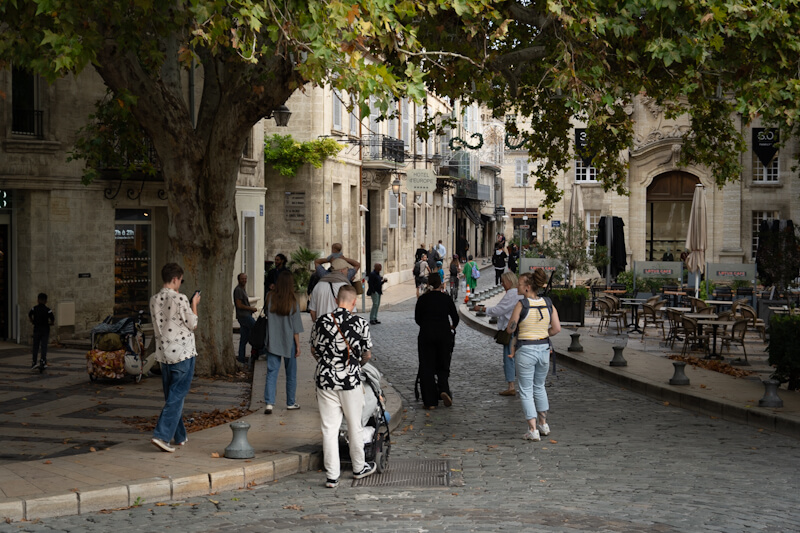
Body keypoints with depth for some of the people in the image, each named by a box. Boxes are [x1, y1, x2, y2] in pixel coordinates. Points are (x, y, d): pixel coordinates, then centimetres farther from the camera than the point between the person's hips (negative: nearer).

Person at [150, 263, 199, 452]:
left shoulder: (154, 300, 5)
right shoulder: (180, 299, -15)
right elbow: (193, 325, -7)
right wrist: (194, 304, 9)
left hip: (164, 354, 7)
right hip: (183, 353, -7)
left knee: (172, 396, 15)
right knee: (176, 397, -4)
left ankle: (180, 436, 22)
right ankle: (161, 435, -13)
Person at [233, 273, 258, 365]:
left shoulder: (243, 289, 20)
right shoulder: (238, 290, -12)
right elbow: (239, 305, -18)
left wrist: (251, 308, 12)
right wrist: (251, 308, -11)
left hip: (246, 315, 10)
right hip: (243, 316, -10)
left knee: (244, 338, 9)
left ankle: (241, 357, 10)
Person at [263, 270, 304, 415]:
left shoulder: (270, 297, -8)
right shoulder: (293, 302, -11)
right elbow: (296, 328, -7)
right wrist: (298, 345, 1)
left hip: (273, 342, 1)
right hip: (289, 342, -1)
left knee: (272, 372, 1)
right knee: (291, 373, 13)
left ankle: (269, 403, -12)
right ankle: (290, 403, 23)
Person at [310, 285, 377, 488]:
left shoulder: (321, 322, -2)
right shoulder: (360, 323, -9)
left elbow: (314, 350, 10)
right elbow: (367, 354, 1)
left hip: (325, 379, 2)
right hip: (351, 380, -2)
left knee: (329, 428, 5)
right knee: (354, 426, 14)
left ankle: (332, 476, 5)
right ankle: (359, 467, 30)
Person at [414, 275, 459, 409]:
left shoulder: (422, 299, 2)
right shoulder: (446, 298, 2)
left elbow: (417, 319, 9)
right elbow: (455, 318, 7)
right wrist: (452, 327, 29)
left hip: (426, 334, 0)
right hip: (444, 335, 0)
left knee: (426, 367, 4)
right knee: (443, 365, 13)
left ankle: (430, 401, 0)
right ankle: (444, 389, -14)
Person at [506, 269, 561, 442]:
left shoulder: (521, 305, -13)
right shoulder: (548, 303, 0)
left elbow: (510, 329, -10)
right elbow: (557, 328, -1)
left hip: (525, 350, -5)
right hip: (544, 349, 5)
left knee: (526, 391, 5)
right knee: (539, 387, 24)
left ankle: (533, 430, -1)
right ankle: (544, 424, 30)